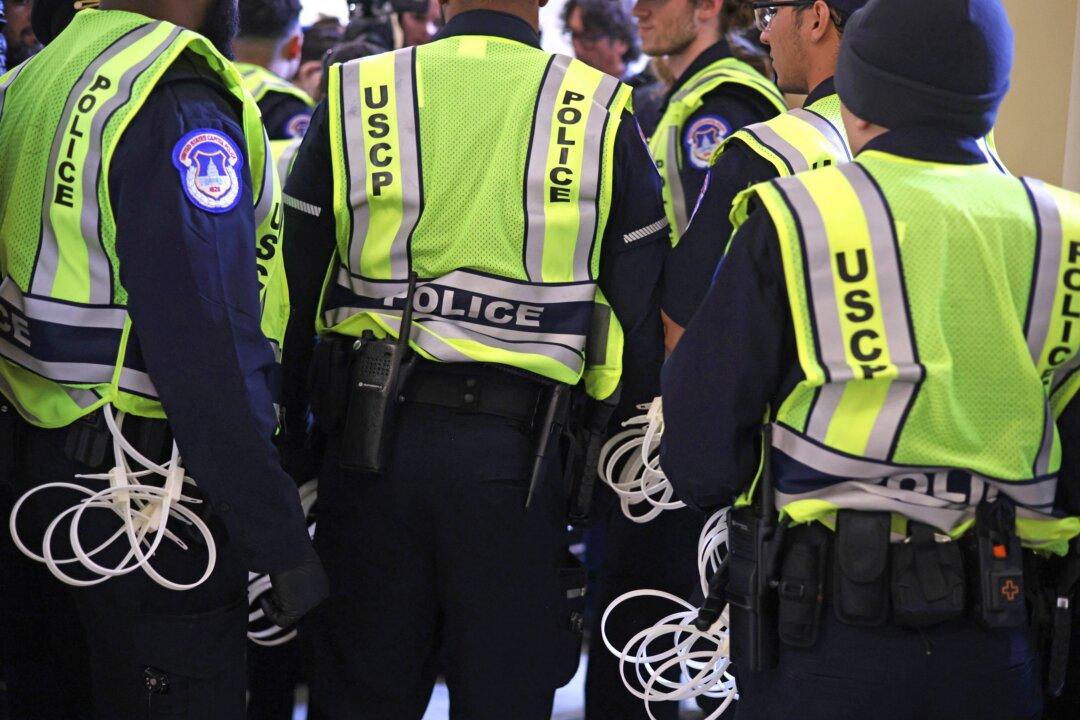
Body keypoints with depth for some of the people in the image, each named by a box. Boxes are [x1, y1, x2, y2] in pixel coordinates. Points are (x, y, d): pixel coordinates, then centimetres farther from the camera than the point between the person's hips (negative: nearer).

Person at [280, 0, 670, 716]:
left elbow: (296, 294, 4)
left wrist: (291, 435, 14)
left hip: (370, 442, 1)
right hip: (517, 449, -1)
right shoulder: (603, 115, -1)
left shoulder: (351, 99, 1)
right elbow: (640, 318, 3)